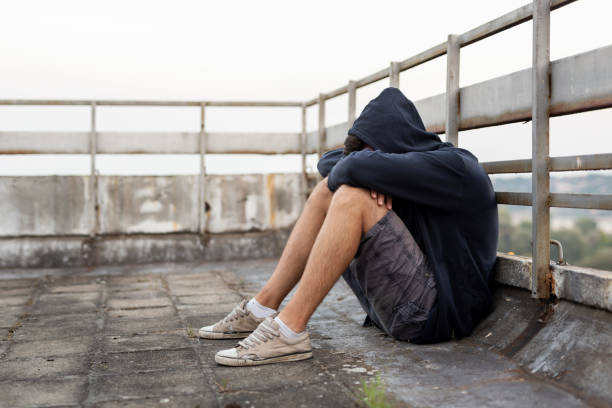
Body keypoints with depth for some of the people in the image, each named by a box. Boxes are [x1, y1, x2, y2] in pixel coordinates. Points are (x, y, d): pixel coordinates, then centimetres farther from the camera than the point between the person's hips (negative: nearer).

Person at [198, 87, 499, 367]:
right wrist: (372, 178, -9)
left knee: (352, 197, -24)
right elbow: (330, 162, 12)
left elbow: (357, 165, -26)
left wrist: (359, 168, -3)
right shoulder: (418, 166, 14)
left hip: (437, 312, -9)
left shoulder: (456, 166, -13)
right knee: (328, 190, 6)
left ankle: (289, 330, -23)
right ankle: (264, 306, 0)